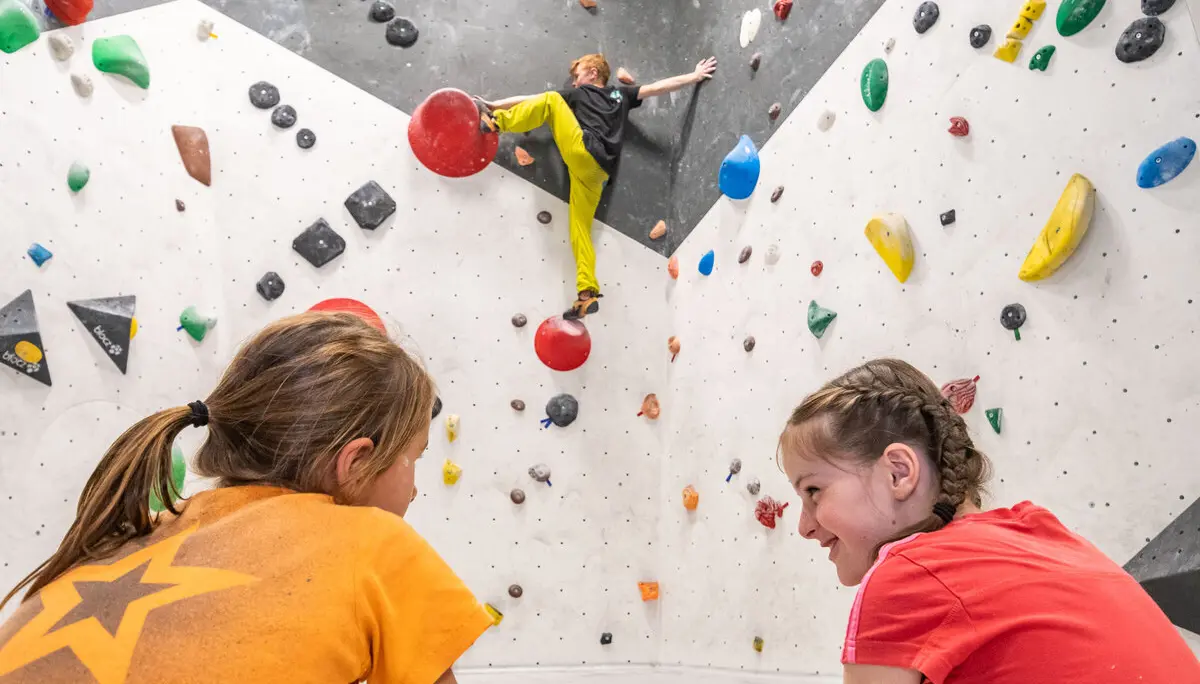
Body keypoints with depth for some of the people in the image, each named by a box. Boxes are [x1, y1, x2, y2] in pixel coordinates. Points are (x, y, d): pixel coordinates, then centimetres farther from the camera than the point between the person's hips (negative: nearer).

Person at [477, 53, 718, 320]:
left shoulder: (578, 93, 14)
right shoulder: (621, 94, 28)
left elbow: (531, 99, 13)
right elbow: (661, 86, 24)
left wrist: (494, 105, 16)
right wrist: (696, 76, 31)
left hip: (582, 152, -6)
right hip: (595, 171, 6)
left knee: (551, 100, 6)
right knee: (581, 229, 5)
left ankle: (496, 122, -2)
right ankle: (588, 294, -4)